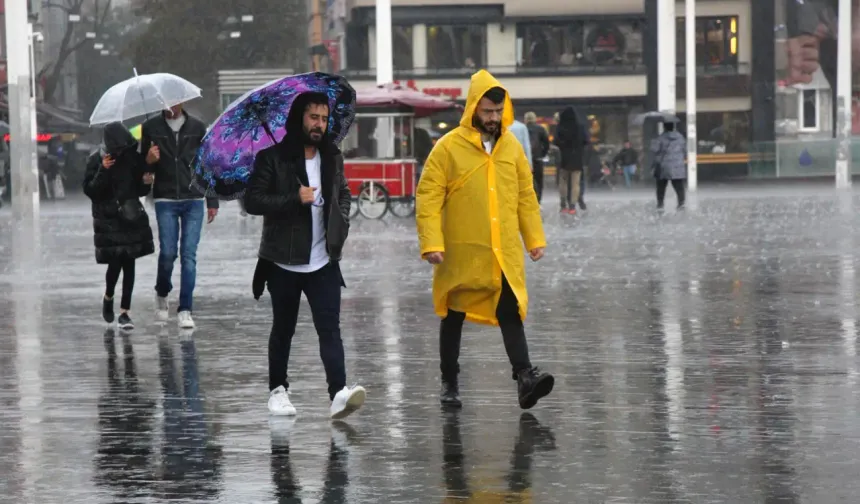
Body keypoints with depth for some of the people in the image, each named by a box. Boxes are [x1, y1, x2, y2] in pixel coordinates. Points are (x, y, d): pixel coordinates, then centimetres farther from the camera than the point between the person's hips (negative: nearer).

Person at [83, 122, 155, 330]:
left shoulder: (134, 158, 3)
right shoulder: (96, 161, -7)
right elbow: (90, 191, -12)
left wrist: (146, 183, -10)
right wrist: (103, 171, -24)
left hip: (132, 217, 3)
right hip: (108, 219, -3)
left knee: (129, 264, 1)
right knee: (115, 263, -7)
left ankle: (125, 312, 6)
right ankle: (108, 298, 24)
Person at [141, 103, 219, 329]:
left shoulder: (197, 128, 6)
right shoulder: (151, 128, 4)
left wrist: (212, 201, 6)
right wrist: (149, 161, -14)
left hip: (193, 201, 1)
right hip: (165, 201, 0)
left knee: (189, 255, -4)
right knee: (168, 252, -7)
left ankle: (185, 310, -1)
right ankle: (162, 293, 21)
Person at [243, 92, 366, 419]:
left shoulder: (332, 158, 9)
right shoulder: (273, 158, -7)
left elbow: (343, 193, 25)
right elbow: (252, 200, -13)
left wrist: (341, 223, 7)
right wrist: (295, 199, -20)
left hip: (324, 262, 3)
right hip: (285, 263, -3)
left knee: (330, 328, -9)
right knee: (283, 329, 10)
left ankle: (339, 392, -20)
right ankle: (277, 389, 25)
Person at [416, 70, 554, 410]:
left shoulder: (511, 146, 6)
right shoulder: (449, 147, -8)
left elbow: (526, 195, 13)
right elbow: (428, 198, -10)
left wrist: (534, 237, 10)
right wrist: (431, 244, -17)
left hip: (505, 253, 3)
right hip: (461, 252, -3)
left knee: (511, 312, -6)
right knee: (454, 315, 9)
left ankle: (524, 377, -12)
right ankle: (449, 382, 21)